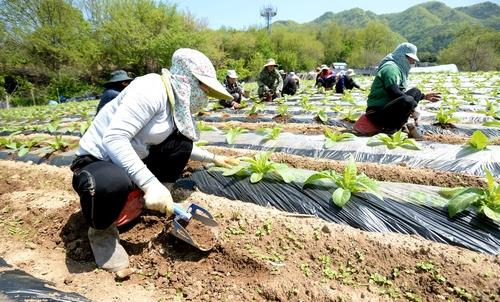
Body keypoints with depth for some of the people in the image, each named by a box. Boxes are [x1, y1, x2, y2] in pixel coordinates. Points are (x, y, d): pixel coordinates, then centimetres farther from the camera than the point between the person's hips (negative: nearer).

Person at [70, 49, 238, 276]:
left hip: (132, 159, 8)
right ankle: (101, 231, -6)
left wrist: (213, 158, 22)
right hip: (96, 161, -8)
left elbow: (182, 147, 20)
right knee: (113, 183, -40)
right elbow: (113, 138, -32)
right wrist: (150, 184, -36)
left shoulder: (178, 102, 3)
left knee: (182, 140, 0)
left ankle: (158, 199, 9)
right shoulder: (152, 89, -24)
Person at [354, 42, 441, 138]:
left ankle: (402, 125, -1)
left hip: (387, 108, 11)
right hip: (378, 113, -11)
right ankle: (390, 128, -13)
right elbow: (395, 93, -22)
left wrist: (425, 96, 28)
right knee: (408, 100, -34)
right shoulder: (390, 68, -10)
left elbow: (402, 94, 28)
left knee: (416, 92, 14)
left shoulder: (399, 69, 22)